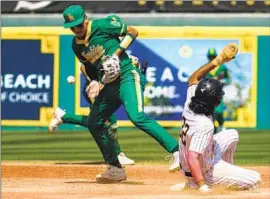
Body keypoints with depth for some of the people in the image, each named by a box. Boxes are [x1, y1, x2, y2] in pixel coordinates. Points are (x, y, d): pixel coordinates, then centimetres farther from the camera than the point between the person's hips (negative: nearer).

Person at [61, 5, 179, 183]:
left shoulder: (102, 26, -10)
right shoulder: (77, 45, 9)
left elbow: (133, 32, -6)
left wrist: (117, 53, -16)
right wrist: (96, 83, -2)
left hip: (127, 76, -8)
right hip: (108, 84, 8)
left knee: (137, 116, -27)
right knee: (94, 123, 6)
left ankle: (177, 151, -32)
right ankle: (116, 170, 15)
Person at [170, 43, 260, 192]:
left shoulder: (190, 104, -14)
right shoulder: (204, 125, -37)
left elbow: (194, 78, 4)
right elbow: (192, 158, -41)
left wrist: (217, 61, -1)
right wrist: (202, 187, -44)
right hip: (204, 171, -9)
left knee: (232, 135, 24)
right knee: (254, 180, -5)